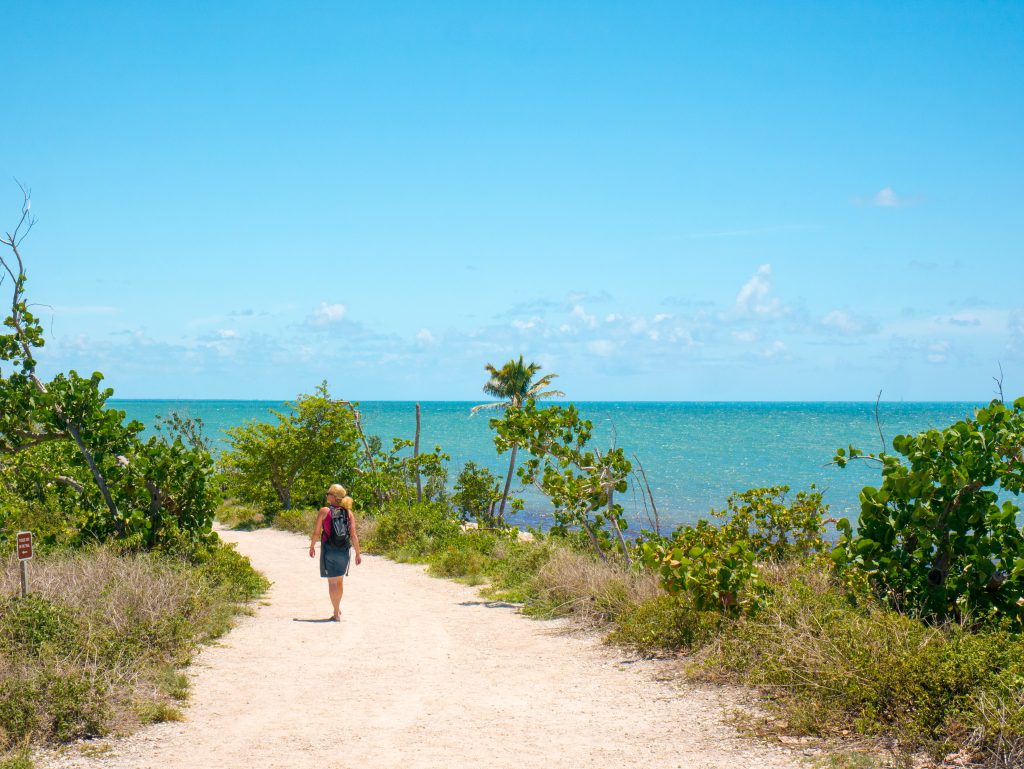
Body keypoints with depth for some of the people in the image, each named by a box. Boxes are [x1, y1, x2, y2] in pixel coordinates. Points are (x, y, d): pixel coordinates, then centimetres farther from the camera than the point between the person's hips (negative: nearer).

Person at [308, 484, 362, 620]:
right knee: (340, 580, 20)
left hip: (328, 550, -4)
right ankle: (337, 608, 35)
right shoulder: (348, 513, -1)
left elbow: (316, 533, -6)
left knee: (332, 582, 2)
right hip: (344, 550, 4)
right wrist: (358, 553, 3)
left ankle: (336, 614, 0)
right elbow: (353, 535, -3)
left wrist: (312, 546, 10)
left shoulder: (324, 511, -9)